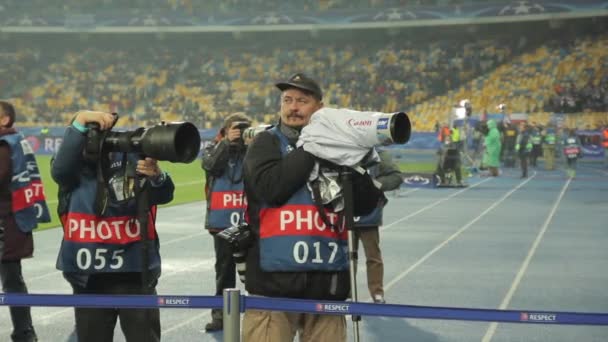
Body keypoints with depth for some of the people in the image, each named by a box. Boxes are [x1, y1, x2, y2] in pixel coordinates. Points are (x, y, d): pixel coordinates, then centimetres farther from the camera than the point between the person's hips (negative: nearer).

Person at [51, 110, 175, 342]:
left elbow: (164, 196, -10)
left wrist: (157, 176, -34)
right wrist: (80, 121, -31)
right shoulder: (73, 167, -2)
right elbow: (59, 169, -25)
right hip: (89, 278, 1)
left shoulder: (132, 159, -3)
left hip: (135, 274, -1)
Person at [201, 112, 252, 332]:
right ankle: (221, 313, 16)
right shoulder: (215, 149, 7)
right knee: (224, 269, 9)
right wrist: (227, 142, -16)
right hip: (223, 221, 1)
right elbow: (210, 164, -13)